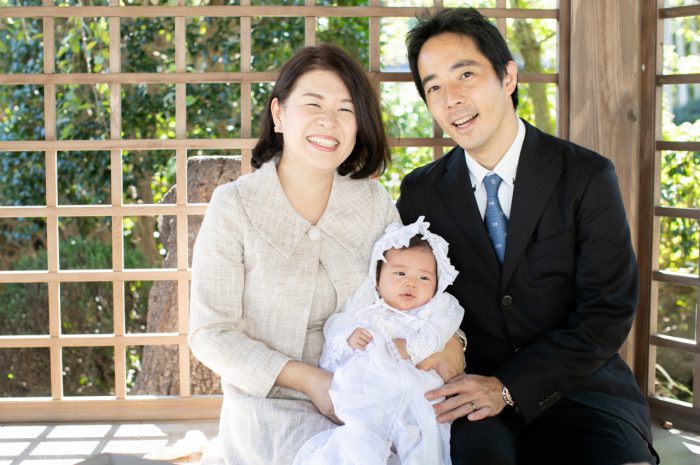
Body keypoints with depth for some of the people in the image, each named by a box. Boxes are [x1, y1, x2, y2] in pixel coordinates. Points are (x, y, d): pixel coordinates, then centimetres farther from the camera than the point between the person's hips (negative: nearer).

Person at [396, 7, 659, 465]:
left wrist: (508, 387, -16)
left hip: (578, 390, 0)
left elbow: (608, 313, -7)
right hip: (470, 399, 0)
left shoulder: (588, 177, -2)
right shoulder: (420, 192, 6)